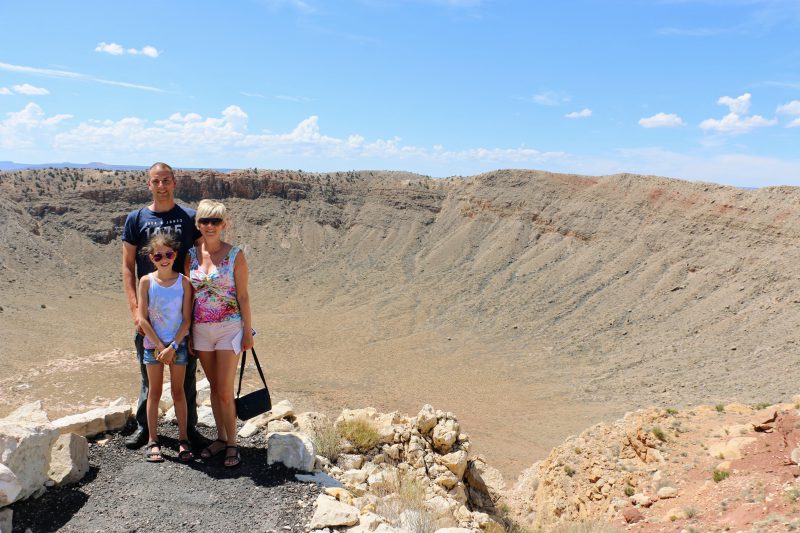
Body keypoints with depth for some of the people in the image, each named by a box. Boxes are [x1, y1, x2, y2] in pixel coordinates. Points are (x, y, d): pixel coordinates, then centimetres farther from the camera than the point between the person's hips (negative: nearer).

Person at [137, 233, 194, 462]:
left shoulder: (183, 282, -5)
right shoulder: (146, 281, -5)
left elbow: (186, 319, -5)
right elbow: (143, 319, -6)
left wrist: (173, 347, -13)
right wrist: (160, 346, -11)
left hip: (178, 344, 0)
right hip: (153, 344, 0)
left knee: (178, 391, 8)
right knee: (154, 392, 9)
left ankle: (183, 440, 17)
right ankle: (153, 441, 19)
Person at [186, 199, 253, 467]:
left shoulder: (235, 255, -8)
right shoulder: (191, 255, 3)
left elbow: (243, 296, -5)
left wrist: (248, 331, -5)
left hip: (229, 327, -4)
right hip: (201, 329, 4)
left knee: (225, 391, -3)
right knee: (214, 387, 14)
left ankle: (232, 444, 12)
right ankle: (221, 438, 28)